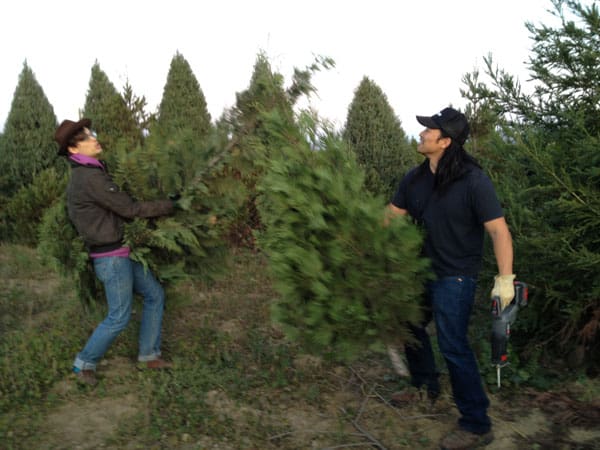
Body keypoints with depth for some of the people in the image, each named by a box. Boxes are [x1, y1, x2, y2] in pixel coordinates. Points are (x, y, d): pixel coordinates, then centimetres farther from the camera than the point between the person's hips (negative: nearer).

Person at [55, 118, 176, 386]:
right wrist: (167, 206, -8)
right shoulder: (91, 177, -22)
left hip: (119, 253, 10)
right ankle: (84, 364, 20)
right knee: (119, 318, 0)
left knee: (155, 295, 13)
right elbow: (128, 209, -19)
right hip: (111, 256, -10)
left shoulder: (83, 174, 11)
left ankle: (148, 356, 23)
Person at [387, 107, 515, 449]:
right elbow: (392, 215, 8)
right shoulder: (415, 178, -1)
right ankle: (426, 388, 43)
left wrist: (505, 279, -28)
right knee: (409, 326, 20)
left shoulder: (474, 181, -21)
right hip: (423, 270, 8)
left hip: (455, 277, -8)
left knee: (453, 345, -8)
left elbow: (499, 230, -22)